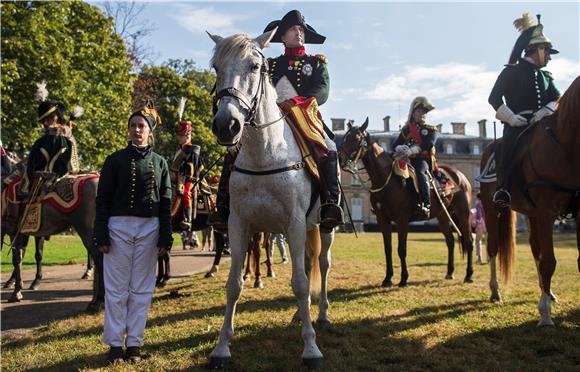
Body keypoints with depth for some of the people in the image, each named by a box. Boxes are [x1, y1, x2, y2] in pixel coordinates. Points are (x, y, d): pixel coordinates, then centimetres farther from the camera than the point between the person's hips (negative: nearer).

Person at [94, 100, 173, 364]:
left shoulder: (159, 162, 7)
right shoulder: (115, 160, 2)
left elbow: (165, 203, 6)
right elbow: (103, 199, 0)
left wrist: (165, 238, 0)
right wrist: (101, 236, -7)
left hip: (149, 228, 2)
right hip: (118, 226, -1)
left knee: (142, 289, 6)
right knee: (116, 288, 3)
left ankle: (134, 343, 16)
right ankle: (115, 343, 13)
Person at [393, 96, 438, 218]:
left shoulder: (430, 129, 9)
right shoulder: (406, 129, 19)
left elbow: (429, 143, -11)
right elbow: (396, 144, 11)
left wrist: (412, 150, -26)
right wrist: (400, 148, -15)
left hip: (424, 159, -4)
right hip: (408, 160, 4)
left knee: (420, 172, -35)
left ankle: (425, 204, -42)